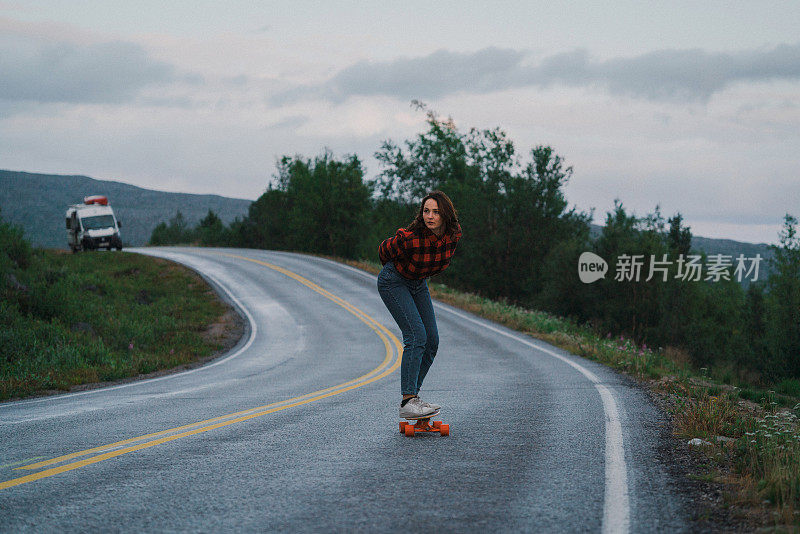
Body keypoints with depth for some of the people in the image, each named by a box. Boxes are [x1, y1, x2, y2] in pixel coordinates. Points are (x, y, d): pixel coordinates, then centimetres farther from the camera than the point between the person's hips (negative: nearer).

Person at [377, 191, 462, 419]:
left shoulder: (453, 234, -16)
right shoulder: (410, 237, -32)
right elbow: (384, 250, -11)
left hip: (419, 284, 7)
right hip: (394, 281, -7)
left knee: (431, 341, 0)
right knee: (416, 335, -20)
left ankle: (412, 396, 10)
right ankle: (407, 402, -22)